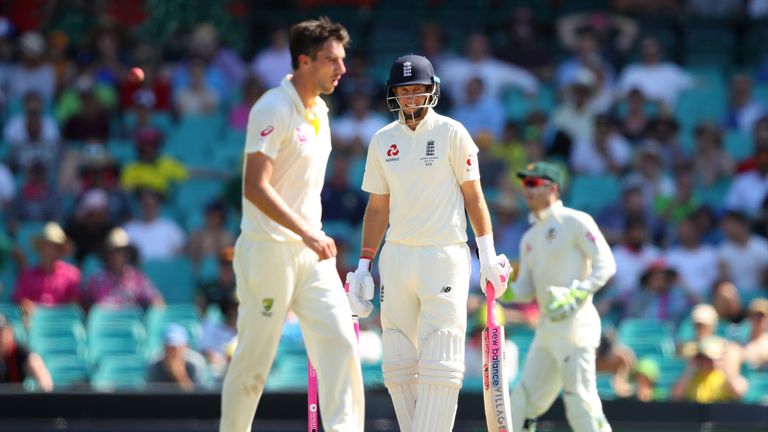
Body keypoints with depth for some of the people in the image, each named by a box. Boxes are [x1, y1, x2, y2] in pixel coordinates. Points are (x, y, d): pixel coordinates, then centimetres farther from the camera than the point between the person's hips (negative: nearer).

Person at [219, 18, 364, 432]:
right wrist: (307, 233, -29)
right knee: (254, 360, 0)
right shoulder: (274, 110, -15)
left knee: (340, 343, -5)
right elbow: (255, 187, -23)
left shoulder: (319, 110, 12)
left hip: (311, 251, 8)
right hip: (269, 252, -8)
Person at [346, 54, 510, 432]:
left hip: (444, 255, -5)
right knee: (398, 364, 3)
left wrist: (487, 254, -6)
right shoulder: (382, 141, 10)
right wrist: (363, 266, 11)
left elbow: (473, 194, 0)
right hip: (396, 256, 5)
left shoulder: (451, 133, -1)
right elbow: (377, 207, 15)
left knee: (439, 363, -10)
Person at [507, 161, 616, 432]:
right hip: (547, 326, 9)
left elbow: (605, 264, -10)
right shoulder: (530, 238, 22)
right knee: (525, 400, 7)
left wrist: (576, 295, -21)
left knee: (580, 400, -15)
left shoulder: (575, 222, -2)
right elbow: (527, 291, 19)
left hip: (575, 321, -9)